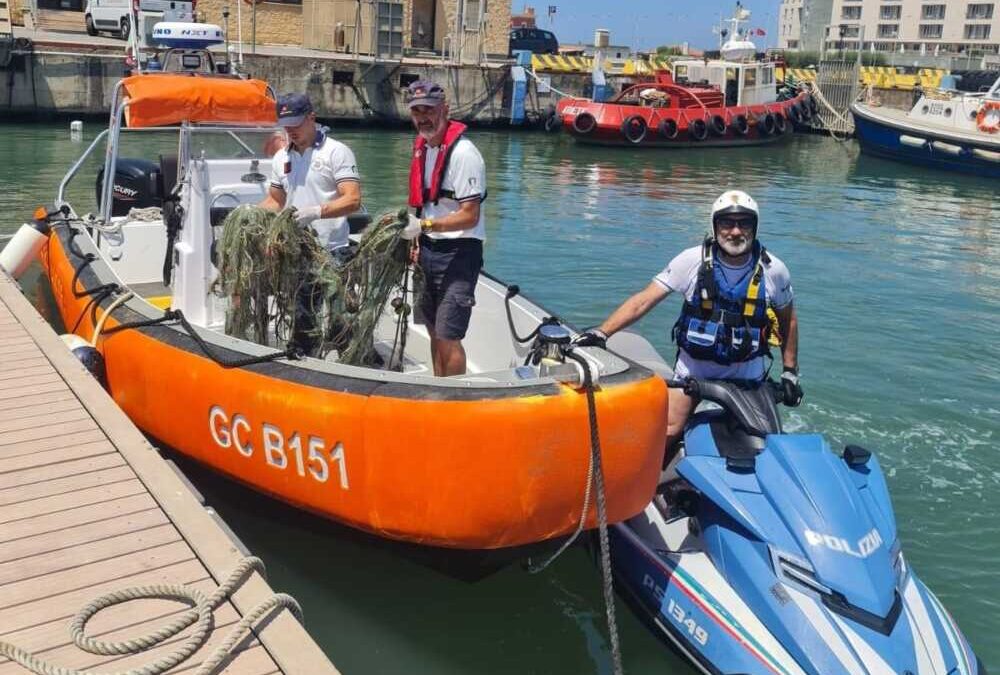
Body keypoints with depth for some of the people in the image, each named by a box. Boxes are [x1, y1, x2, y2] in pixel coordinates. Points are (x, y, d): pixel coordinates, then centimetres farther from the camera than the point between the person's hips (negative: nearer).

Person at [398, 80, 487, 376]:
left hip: (458, 253, -8)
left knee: (448, 336, -9)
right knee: (435, 331, 14)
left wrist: (424, 225, -26)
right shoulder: (422, 147, 10)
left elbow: (470, 216, -20)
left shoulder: (463, 153, -16)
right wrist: (419, 241, 14)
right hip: (429, 250, 8)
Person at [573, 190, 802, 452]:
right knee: (667, 433, -6)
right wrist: (602, 332, -25)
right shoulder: (692, 260, -12)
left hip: (748, 371, 1)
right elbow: (643, 300, -14)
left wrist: (790, 372, 5)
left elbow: (788, 319, 8)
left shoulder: (773, 270, -7)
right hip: (693, 366, -1)